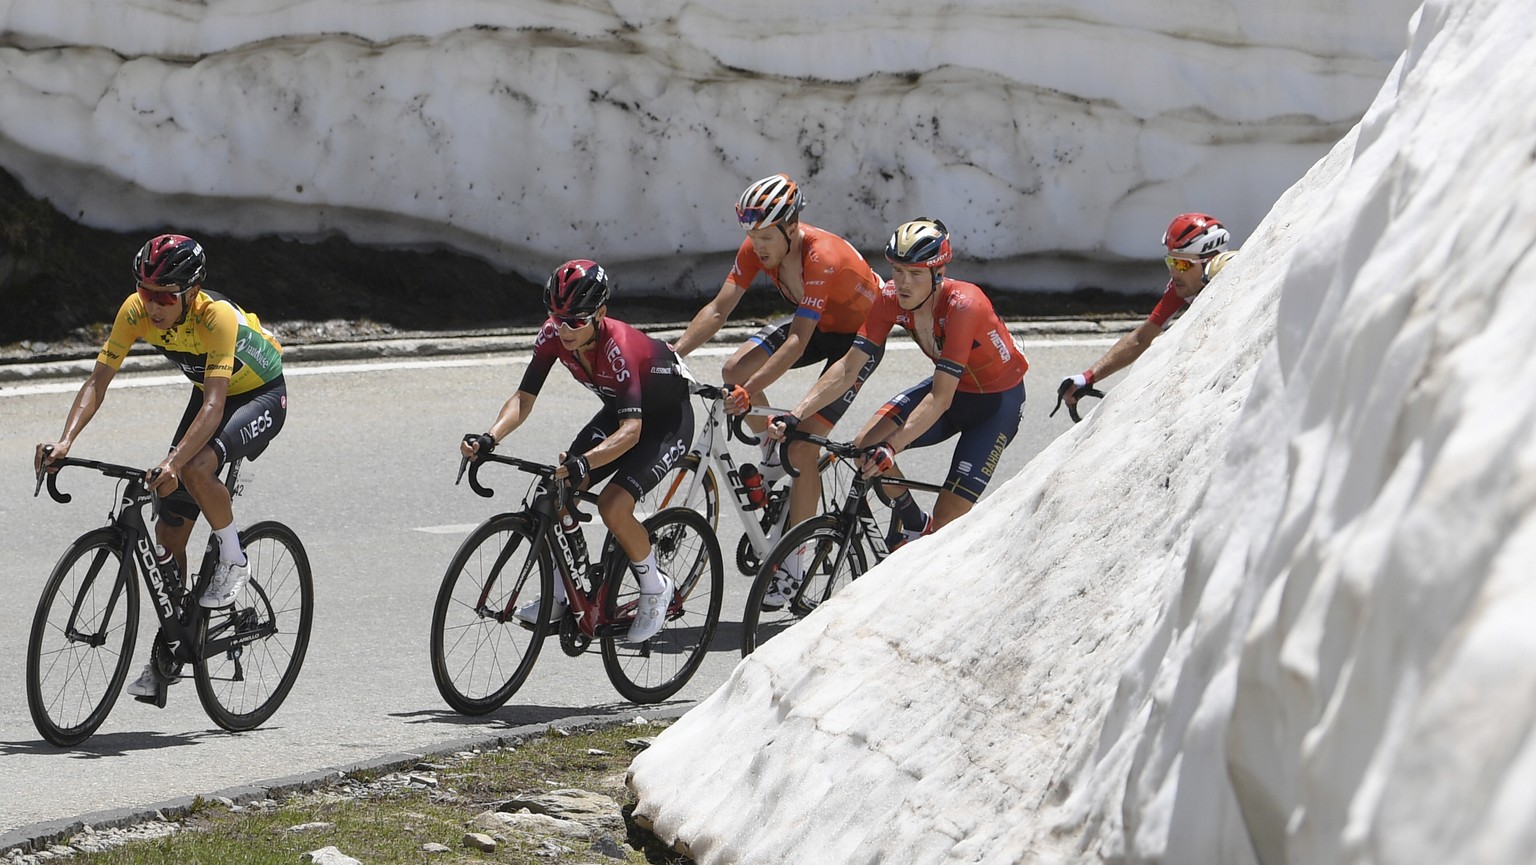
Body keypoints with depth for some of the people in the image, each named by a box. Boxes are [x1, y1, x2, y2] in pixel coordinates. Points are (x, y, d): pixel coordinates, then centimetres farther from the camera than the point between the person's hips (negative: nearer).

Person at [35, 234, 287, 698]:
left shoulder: (217, 316, -36)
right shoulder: (137, 311, -21)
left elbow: (214, 407, -42)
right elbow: (97, 380, -22)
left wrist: (173, 463, -55)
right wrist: (66, 441, -37)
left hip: (262, 395, -6)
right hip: (210, 393, 6)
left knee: (197, 467, -36)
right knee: (168, 531, 1)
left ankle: (233, 560, -10)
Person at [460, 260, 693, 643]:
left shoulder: (619, 345, -37)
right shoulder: (554, 335, -19)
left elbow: (632, 429, -44)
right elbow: (524, 398, -17)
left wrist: (584, 462, -60)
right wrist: (489, 438, -36)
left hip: (667, 421, -7)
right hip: (618, 413, 7)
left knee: (613, 504, -25)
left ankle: (655, 588, -1)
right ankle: (558, 595, 7)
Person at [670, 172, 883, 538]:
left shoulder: (822, 259, -37)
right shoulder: (757, 248, -17)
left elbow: (798, 341, -41)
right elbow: (718, 309, -17)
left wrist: (749, 392, -50)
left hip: (860, 334, -7)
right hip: (813, 323, 7)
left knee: (802, 450, -16)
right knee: (735, 370, -18)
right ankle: (773, 449, 9)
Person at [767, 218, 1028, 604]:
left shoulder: (963, 306, -34)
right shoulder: (891, 300, -17)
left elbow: (940, 399, -37)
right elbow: (848, 367, -18)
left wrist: (891, 449, -47)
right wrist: (795, 417, -30)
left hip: (997, 401, -6)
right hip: (950, 386, 6)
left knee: (947, 523, -16)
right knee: (866, 446, -17)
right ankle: (912, 522, 9)